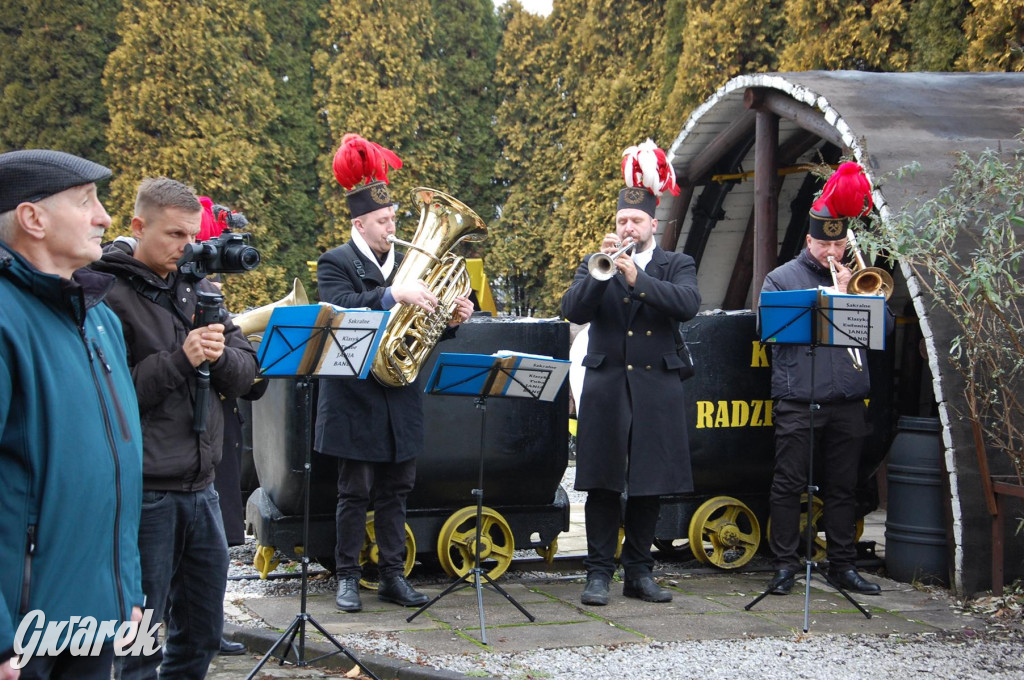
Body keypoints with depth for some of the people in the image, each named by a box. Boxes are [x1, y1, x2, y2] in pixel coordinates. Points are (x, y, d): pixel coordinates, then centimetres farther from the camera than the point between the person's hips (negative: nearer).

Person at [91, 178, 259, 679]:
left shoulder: (197, 289, 11)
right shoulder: (109, 296, -10)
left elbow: (246, 373, 8)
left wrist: (220, 355, -12)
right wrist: (178, 360, -22)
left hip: (200, 486, 7)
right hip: (143, 492, -7)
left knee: (201, 634, 16)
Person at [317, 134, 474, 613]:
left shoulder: (407, 261, 12)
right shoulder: (336, 263, -5)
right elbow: (341, 308, -24)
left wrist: (452, 317, -7)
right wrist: (393, 295, -33)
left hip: (400, 398, 5)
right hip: (356, 397, -5)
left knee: (396, 490, 10)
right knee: (355, 492, 2)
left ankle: (393, 576, 17)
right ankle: (348, 578, 12)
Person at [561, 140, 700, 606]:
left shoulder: (676, 267, 8)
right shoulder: (595, 265, 10)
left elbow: (689, 304, -13)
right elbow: (572, 311, -6)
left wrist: (638, 278, -22)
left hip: (656, 388, 0)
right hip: (606, 387, 0)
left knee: (649, 486, 5)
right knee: (603, 485, -1)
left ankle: (639, 572, 15)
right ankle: (599, 573, 4)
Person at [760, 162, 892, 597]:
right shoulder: (782, 278, 6)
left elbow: (884, 326, 4)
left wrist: (850, 295, -8)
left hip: (847, 402, 3)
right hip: (796, 402, -3)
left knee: (843, 487, 9)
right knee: (788, 484, -2)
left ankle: (843, 565, 16)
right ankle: (785, 564, 6)